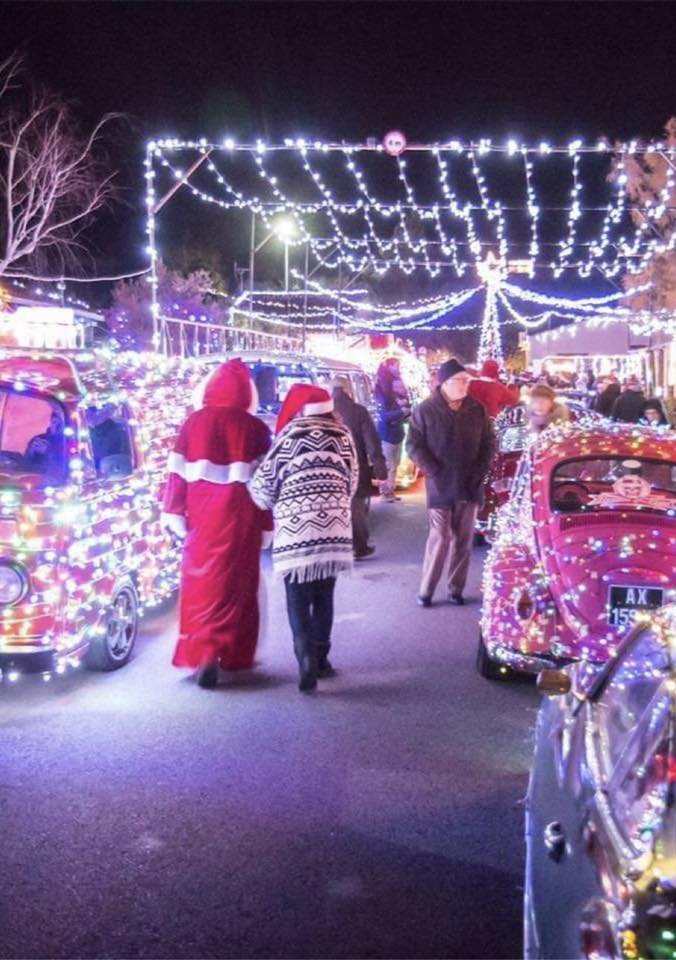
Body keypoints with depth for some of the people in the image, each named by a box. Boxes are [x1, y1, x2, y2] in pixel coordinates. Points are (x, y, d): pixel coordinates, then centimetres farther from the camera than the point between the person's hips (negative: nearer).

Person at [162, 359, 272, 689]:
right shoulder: (255, 428, -2)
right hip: (241, 521, -1)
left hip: (203, 521, 1)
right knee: (238, 585, 11)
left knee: (202, 585, 8)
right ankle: (235, 657, 18)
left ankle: (203, 654, -3)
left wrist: (174, 515, 6)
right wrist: (265, 525, 3)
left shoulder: (194, 423, 1)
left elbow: (178, 473, 1)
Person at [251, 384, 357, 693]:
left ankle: (306, 656, -13)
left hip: (295, 528, -3)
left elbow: (263, 484, 1)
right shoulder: (341, 434, 7)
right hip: (333, 526, 3)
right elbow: (352, 481, 12)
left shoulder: (290, 436, -2)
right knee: (324, 594, 15)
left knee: (298, 598, 3)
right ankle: (320, 657, 20)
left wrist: (273, 506, 21)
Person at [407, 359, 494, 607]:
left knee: (463, 540, 7)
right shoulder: (425, 411, -4)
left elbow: (488, 443, 11)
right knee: (440, 539, -4)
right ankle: (426, 590, 8)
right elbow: (414, 446, -5)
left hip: (469, 486, 4)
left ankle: (456, 589, 17)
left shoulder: (477, 409, 7)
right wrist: (434, 472, -13)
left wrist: (480, 472, -2)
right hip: (440, 487, -4)